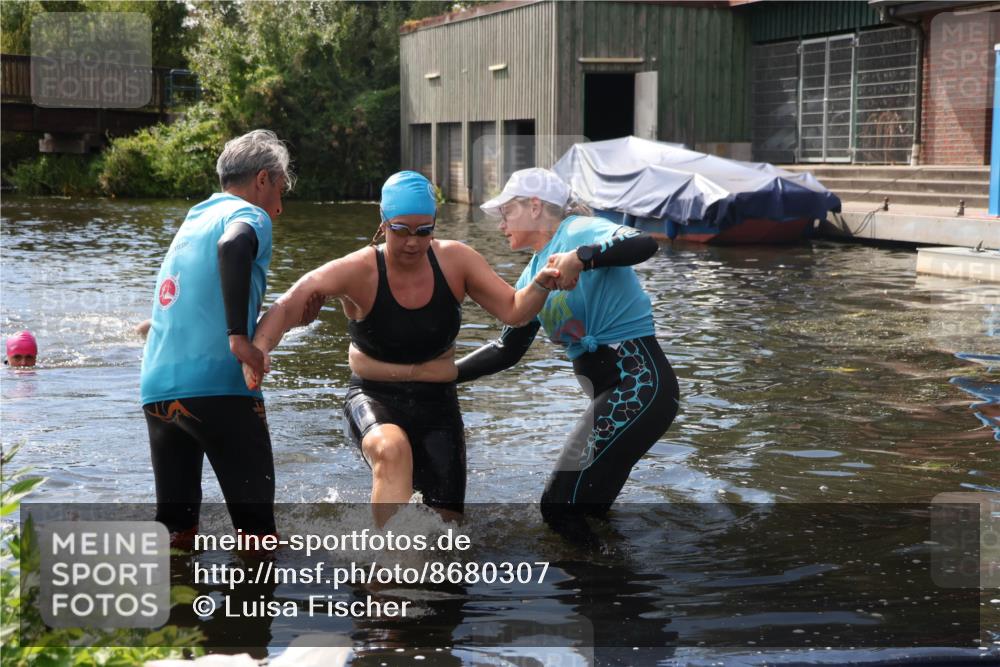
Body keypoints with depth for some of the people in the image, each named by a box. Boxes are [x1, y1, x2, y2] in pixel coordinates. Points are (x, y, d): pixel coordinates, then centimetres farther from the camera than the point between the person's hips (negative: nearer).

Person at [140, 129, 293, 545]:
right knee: (256, 526, 1)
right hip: (217, 383, -7)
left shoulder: (193, 221, 24)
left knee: (175, 526, 11)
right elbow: (233, 246, -25)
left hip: (157, 387, 7)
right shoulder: (248, 214, 0)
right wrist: (239, 335, -26)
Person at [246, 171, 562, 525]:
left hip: (437, 403, 4)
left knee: (446, 519, 3)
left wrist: (540, 285, -27)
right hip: (373, 399, -4)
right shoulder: (359, 272, -17)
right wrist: (258, 349, -45)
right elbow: (288, 306, -26)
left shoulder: (455, 261, -6)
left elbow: (513, 311, -5)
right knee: (392, 449, -40)